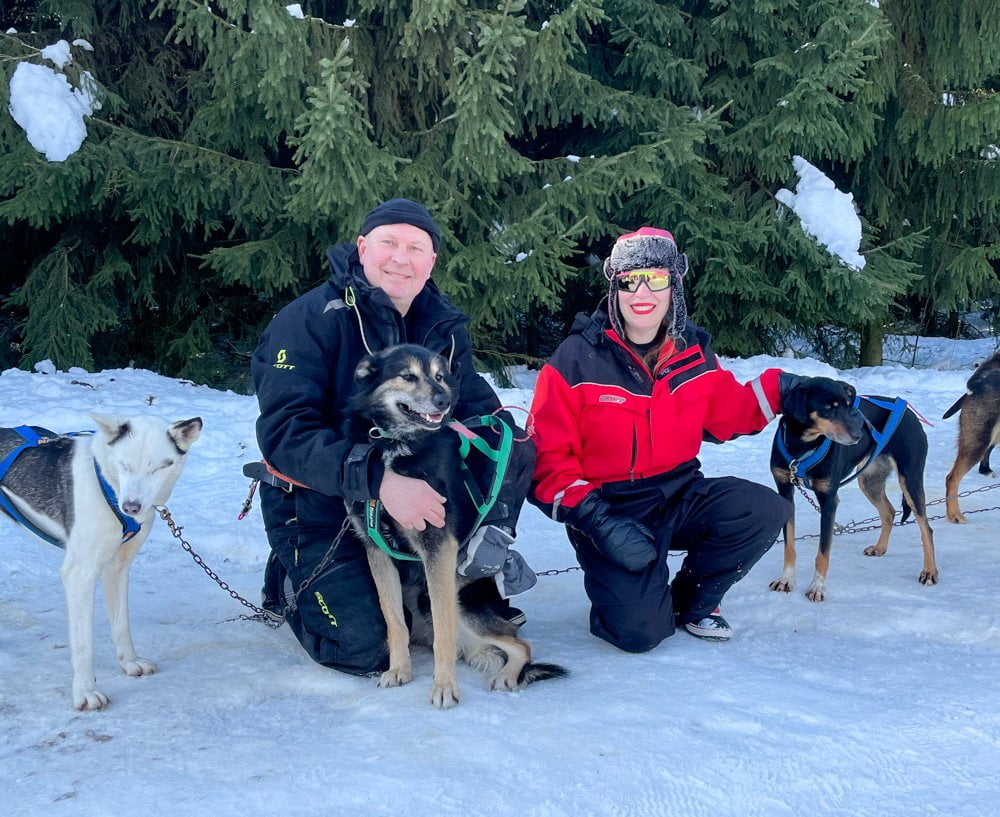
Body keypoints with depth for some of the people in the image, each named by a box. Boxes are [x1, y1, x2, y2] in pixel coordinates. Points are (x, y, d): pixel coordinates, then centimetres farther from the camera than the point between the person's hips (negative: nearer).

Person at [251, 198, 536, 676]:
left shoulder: (443, 324, -1)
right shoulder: (310, 320, -19)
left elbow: (474, 401, 3)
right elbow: (284, 432, -28)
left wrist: (498, 432, -22)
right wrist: (377, 478, -41)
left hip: (414, 479, 5)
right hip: (317, 502, -5)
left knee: (515, 452, -12)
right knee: (364, 650, -16)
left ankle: (479, 561, 5)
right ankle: (290, 579, 12)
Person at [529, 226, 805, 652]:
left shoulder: (694, 353, 2)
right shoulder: (577, 358, -13)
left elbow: (727, 413, 19)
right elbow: (548, 455, -13)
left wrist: (775, 389, 1)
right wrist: (594, 518, -23)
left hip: (680, 495, 5)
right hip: (606, 507, -5)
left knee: (767, 511, -19)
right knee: (640, 630, -24)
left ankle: (692, 596, 7)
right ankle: (621, 592, 16)